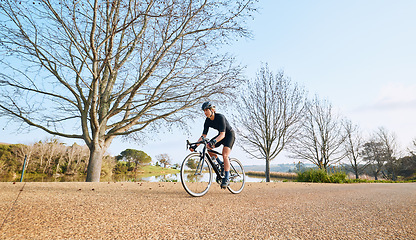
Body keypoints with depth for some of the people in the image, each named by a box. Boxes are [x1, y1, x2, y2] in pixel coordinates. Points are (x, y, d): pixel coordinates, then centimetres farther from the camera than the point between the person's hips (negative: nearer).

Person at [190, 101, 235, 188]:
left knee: (225, 155, -23)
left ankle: (226, 179, -14)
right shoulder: (207, 121, -9)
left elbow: (222, 134, -36)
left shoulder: (220, 117, -28)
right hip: (221, 135, 7)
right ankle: (221, 165, 6)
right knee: (207, 147, -11)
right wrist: (195, 145, -20)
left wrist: (214, 141, -53)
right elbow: (203, 135, -9)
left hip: (229, 134, -7)